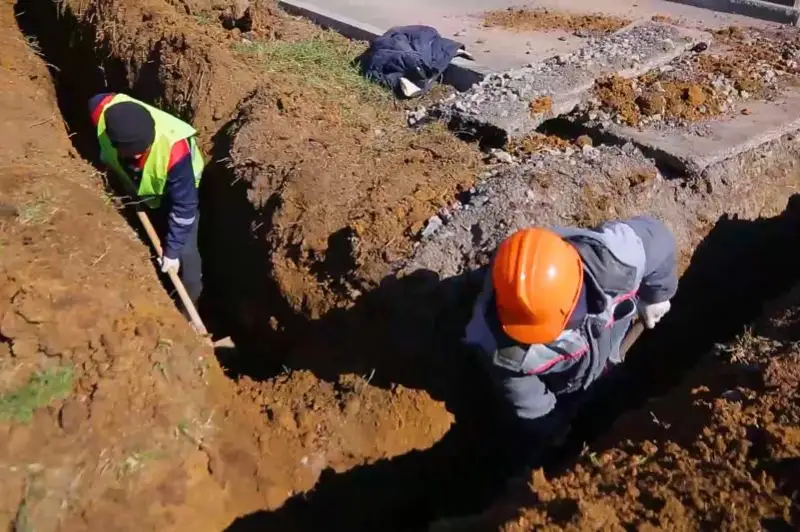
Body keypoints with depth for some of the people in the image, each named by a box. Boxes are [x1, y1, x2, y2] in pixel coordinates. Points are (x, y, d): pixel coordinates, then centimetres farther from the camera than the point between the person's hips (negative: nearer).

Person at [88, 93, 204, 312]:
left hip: (176, 189, -4)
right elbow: (96, 102, -6)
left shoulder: (174, 149, -47)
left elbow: (184, 205, -34)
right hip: (134, 184, 5)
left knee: (184, 251, -4)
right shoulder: (103, 112, -36)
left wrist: (173, 250, -27)